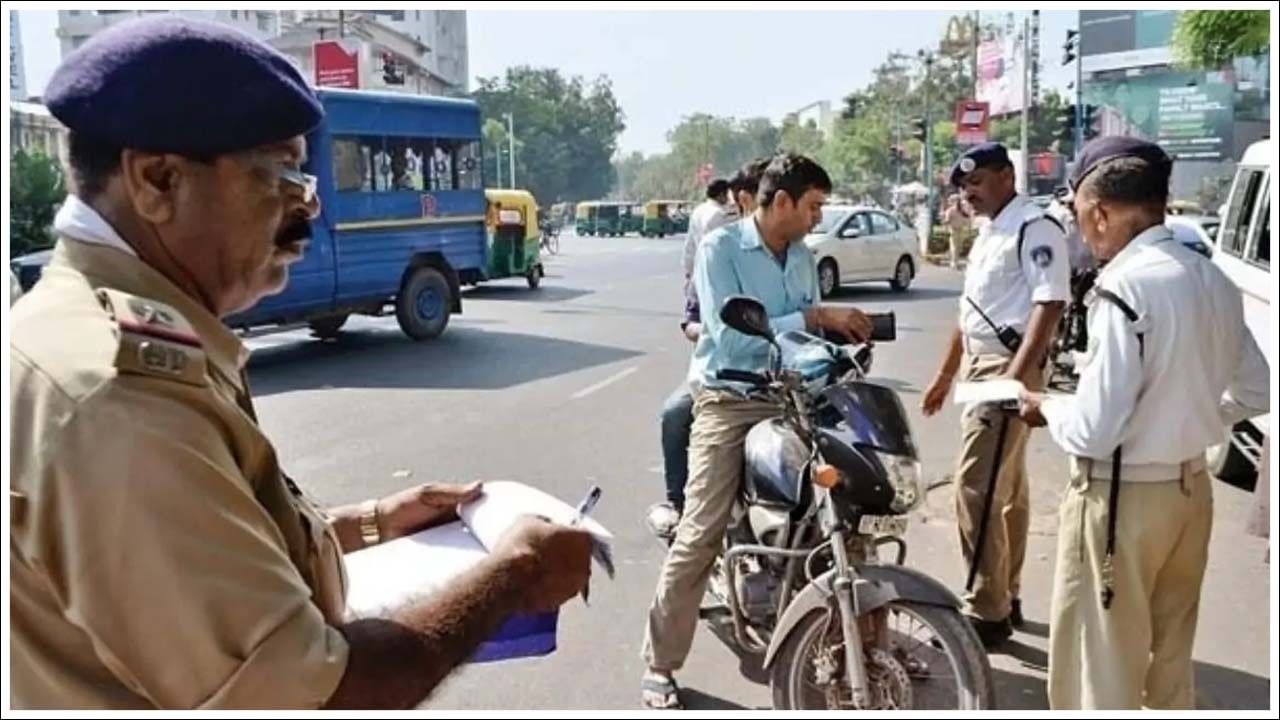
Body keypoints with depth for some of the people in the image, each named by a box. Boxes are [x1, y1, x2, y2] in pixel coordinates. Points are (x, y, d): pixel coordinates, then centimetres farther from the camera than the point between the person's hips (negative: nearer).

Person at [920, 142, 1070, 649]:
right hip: (980, 368, 10)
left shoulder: (1034, 228, -12)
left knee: (977, 489, -11)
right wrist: (946, 373, 25)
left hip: (1008, 369, -10)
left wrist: (1016, 375, -28)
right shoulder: (988, 233, 18)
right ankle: (1007, 597, 25)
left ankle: (987, 612, -3)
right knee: (1006, 490, 15)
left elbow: (1050, 303, -21)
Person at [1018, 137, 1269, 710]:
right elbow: (1255, 393, 14)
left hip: (1122, 498, -8)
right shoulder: (1212, 279, 3)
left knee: (1099, 674, 7)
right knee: (1171, 660, 23)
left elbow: (1095, 430, -22)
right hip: (1191, 488, 8)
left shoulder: (1124, 286, -22)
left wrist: (1046, 407, -3)